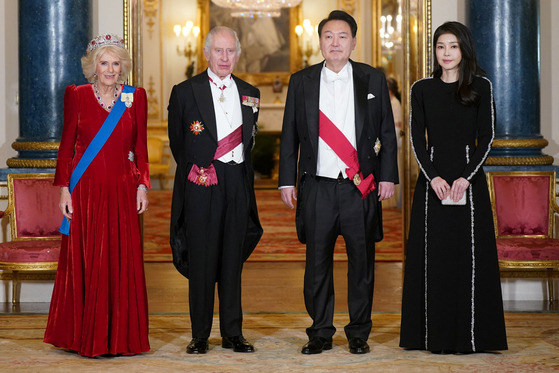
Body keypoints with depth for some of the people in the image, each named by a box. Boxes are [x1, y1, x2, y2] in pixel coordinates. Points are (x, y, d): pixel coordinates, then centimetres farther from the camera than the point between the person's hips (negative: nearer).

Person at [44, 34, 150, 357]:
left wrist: (142, 186, 0)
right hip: (86, 191, -1)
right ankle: (86, 337, 11)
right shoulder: (77, 96, 3)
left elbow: (141, 146, 8)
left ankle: (121, 336, 11)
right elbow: (67, 145, 3)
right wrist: (64, 189, -3)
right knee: (86, 262, 2)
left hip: (122, 191, 1)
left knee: (123, 262, 1)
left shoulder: (135, 97, 7)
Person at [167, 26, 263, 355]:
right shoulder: (185, 91, 1)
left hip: (238, 182, 3)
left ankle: (233, 333, 14)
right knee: (202, 260, -1)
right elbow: (177, 141, 8)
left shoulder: (250, 94, 12)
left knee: (233, 259, 8)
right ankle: (200, 335, 7)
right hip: (201, 185, -3)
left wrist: (240, 169, 13)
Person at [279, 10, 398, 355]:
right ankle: (321, 333, 15)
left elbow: (387, 132, 8)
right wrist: (288, 180, 4)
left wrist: (388, 176, 1)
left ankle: (359, 334, 16)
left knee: (362, 261, 5)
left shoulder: (374, 80, 7)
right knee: (317, 262, 4)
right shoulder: (301, 82, 8)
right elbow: (290, 135, 10)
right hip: (317, 186, 0)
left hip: (362, 186, 0)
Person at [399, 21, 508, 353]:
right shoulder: (422, 89, 8)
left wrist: (466, 177, -12)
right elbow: (417, 138, 3)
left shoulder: (481, 86, 3)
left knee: (469, 255, -1)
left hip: (469, 181, -1)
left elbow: (487, 136, -1)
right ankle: (436, 334, 8)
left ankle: (470, 335, 7)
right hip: (432, 180, 2)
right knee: (433, 257, 2)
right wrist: (432, 177, -11)